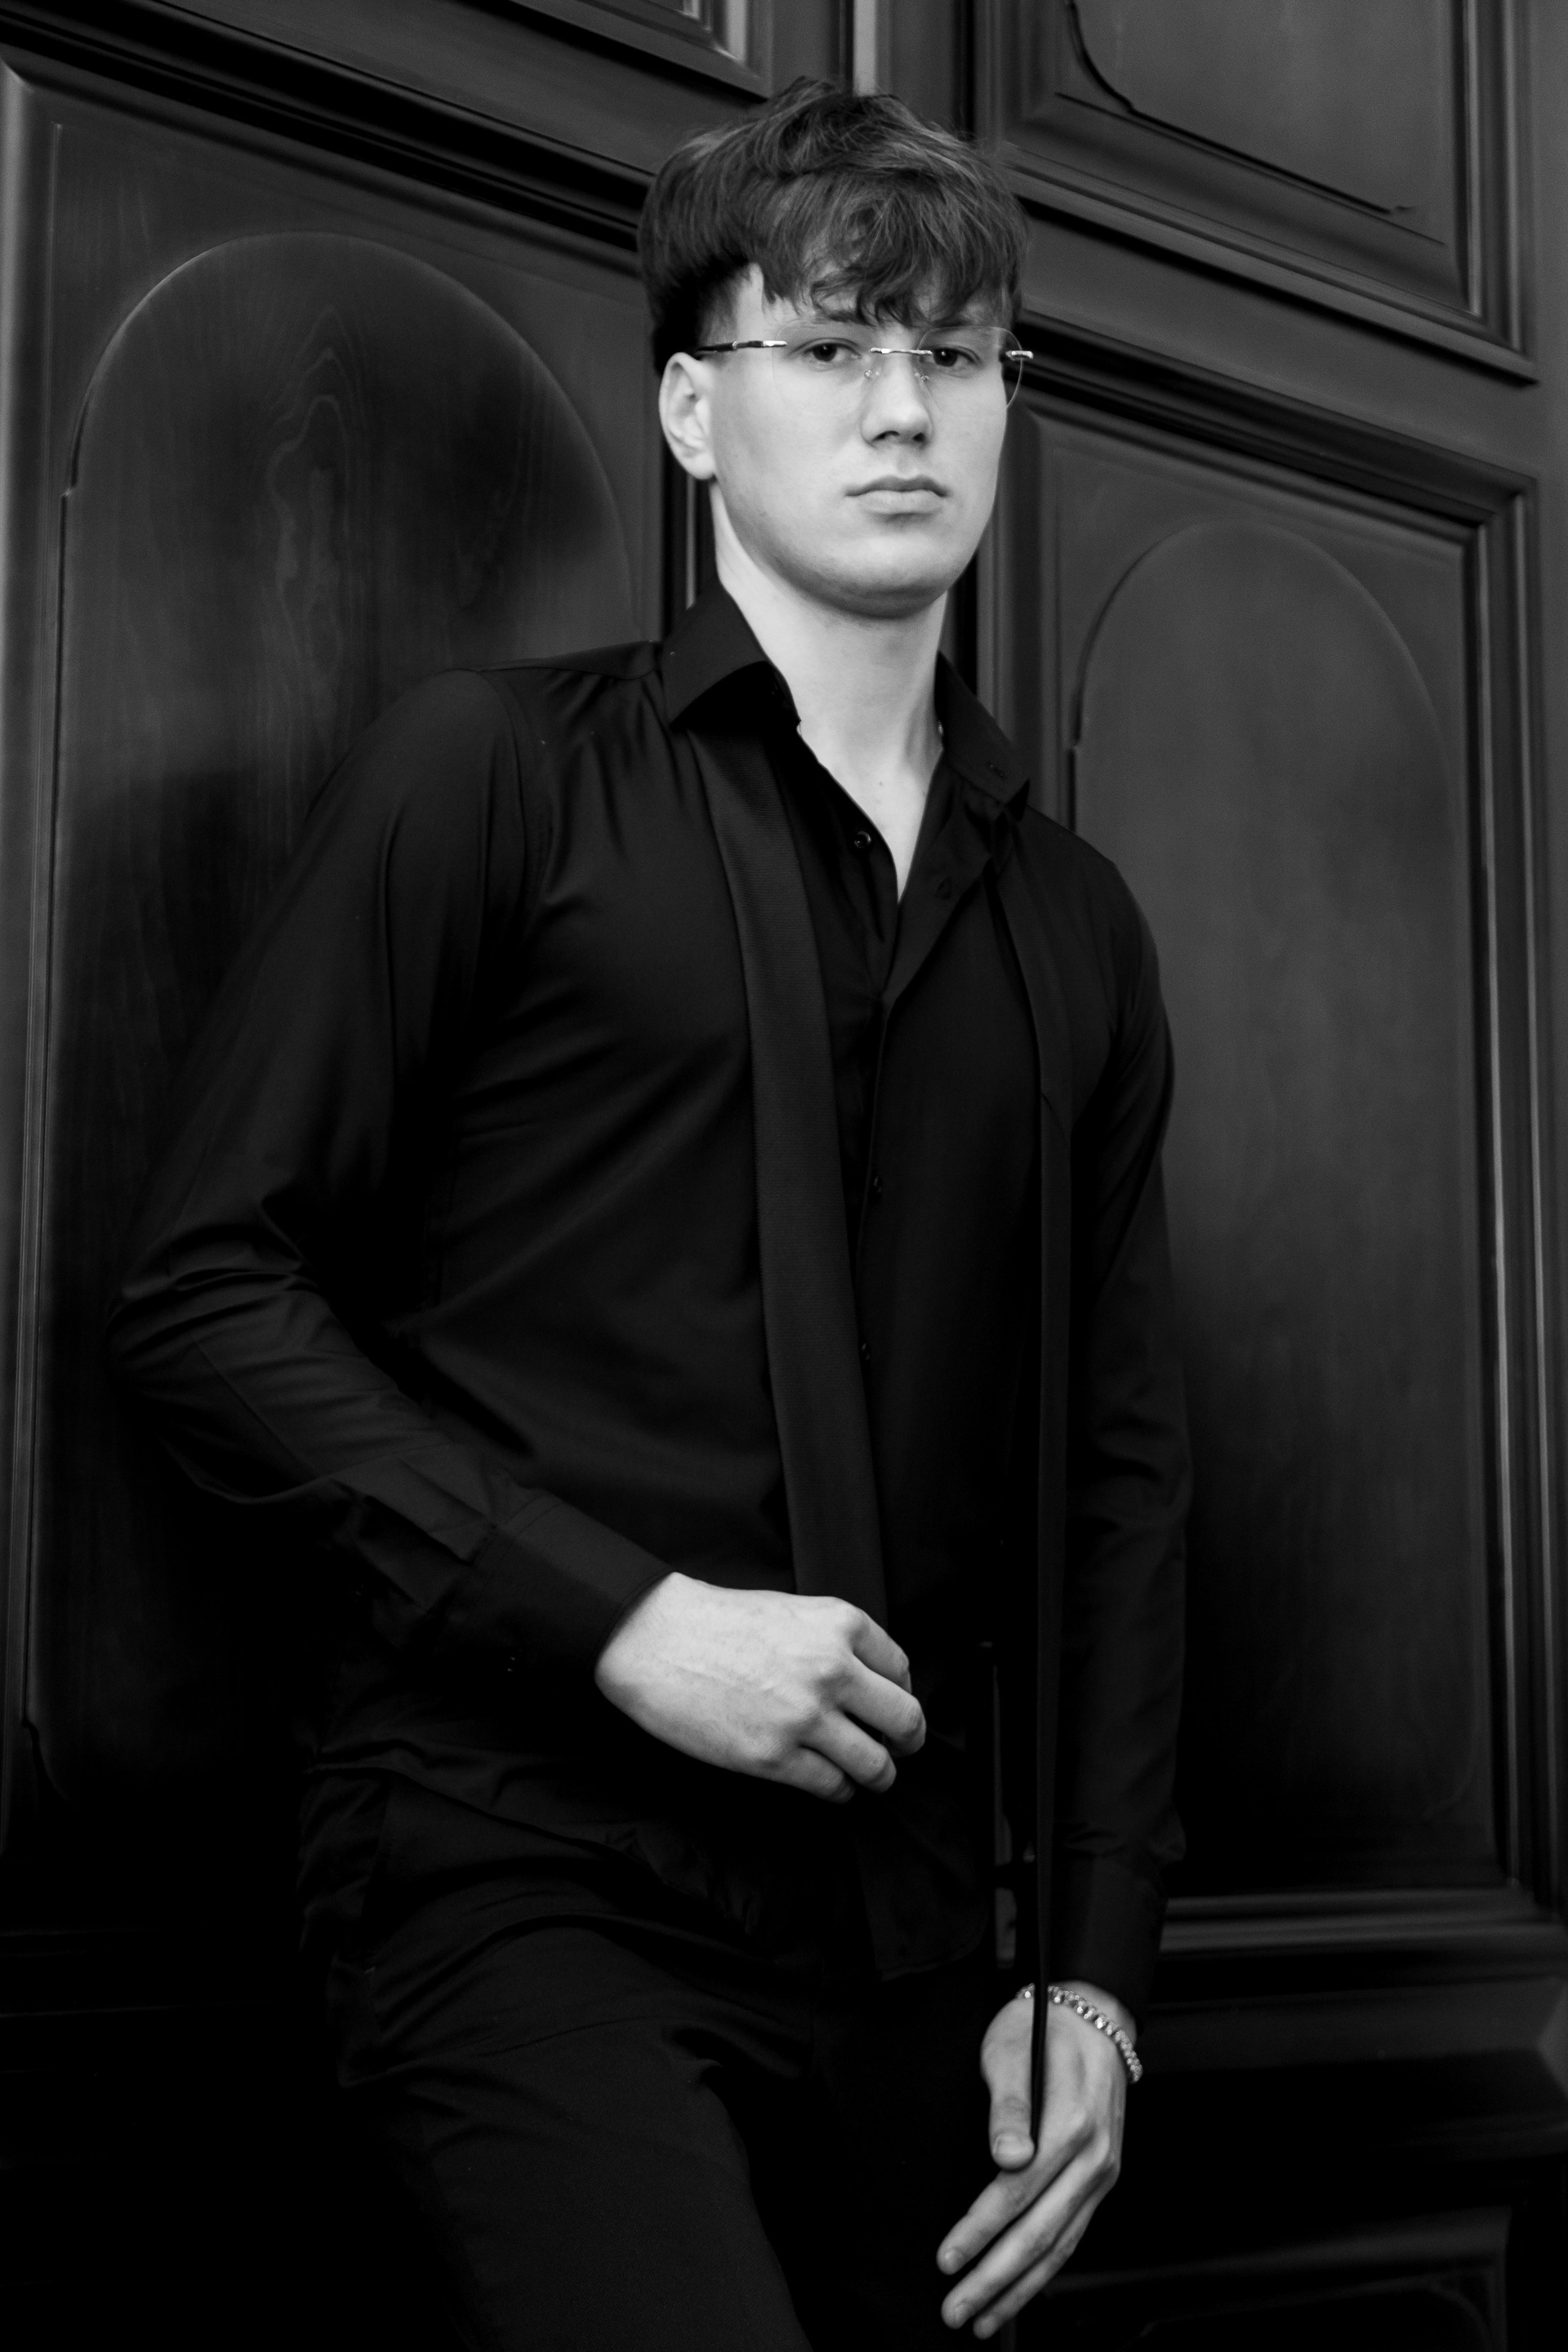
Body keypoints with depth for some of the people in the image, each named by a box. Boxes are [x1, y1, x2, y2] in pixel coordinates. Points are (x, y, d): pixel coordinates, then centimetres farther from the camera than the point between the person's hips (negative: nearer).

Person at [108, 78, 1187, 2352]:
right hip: (527, 1874, -5)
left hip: (902, 1938, 5)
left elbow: (1120, 1468, 15)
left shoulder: (1071, 929, 15)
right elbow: (207, 1289, -4)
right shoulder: (499, 773, 1)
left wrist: (1096, 1956, 7)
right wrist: (620, 1617, -12)